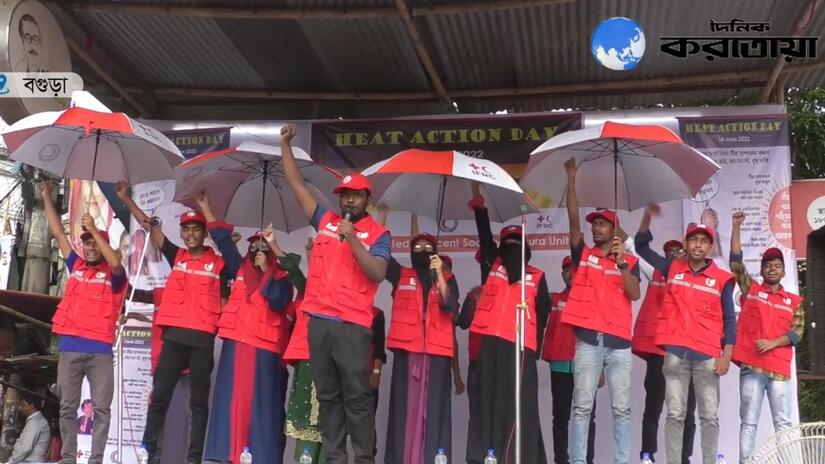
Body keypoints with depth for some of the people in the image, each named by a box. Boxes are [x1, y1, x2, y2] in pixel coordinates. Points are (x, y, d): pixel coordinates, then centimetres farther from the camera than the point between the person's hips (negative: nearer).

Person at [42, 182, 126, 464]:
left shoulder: (113, 275, 3)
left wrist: (94, 230, -21)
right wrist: (47, 198, 17)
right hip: (69, 348, 3)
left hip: (100, 351, -3)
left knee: (102, 408, -4)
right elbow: (58, 233, 16)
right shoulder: (75, 267, 14)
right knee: (67, 407, 4)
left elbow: (116, 262, -21)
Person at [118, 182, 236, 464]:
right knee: (159, 396, 1)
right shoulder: (176, 256, 13)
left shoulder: (219, 263, 5)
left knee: (199, 401, 3)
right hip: (174, 335, 2)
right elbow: (150, 227, 12)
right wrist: (125, 198, 10)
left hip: (203, 338, -2)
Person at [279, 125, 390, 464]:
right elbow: (297, 185, 20)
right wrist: (286, 145, 18)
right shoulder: (325, 221, 15)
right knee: (327, 395, 7)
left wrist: (352, 239, -15)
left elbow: (378, 274, -10)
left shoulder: (378, 234, 3)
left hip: (353, 325, -4)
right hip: (319, 321, 5)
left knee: (357, 396, -4)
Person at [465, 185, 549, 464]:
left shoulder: (536, 276, 15)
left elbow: (543, 313, 13)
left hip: (522, 343, -1)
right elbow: (484, 235, 10)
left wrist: (537, 345, 7)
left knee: (521, 403, -4)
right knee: (488, 399, 0)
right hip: (491, 340, 1)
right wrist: (478, 202, 5)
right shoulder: (492, 266, 16)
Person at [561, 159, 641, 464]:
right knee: (582, 406, -1)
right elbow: (573, 218, 0)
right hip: (588, 340, 0)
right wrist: (571, 179, -6)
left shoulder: (630, 261, 10)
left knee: (621, 407, 2)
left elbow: (635, 294, -2)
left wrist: (621, 263, -13)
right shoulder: (583, 254, 10)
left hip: (619, 341, 0)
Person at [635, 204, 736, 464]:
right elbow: (642, 247, 17)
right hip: (675, 352, 1)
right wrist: (648, 218, 3)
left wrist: (726, 354, -3)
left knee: (709, 416, 2)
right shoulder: (672, 268, 9)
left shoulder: (722, 279, 5)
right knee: (675, 415, 1)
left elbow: (729, 319, 6)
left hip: (708, 355, 0)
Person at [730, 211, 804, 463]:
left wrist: (771, 343, -11)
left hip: (780, 368, 1)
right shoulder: (750, 289, 11)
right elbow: (736, 260, 4)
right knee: (748, 422, 0)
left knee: (783, 423, 2)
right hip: (751, 366, -1)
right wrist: (737, 226, -1)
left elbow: (797, 332, 5)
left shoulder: (794, 301, 14)